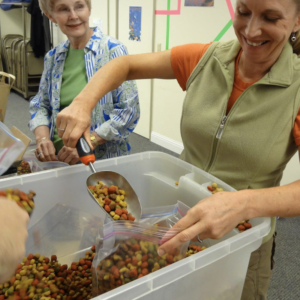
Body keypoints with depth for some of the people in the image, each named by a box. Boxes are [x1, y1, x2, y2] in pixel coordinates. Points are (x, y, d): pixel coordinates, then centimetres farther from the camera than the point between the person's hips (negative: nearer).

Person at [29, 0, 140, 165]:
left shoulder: (113, 50, -8)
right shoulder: (53, 57, 7)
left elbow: (128, 109, -11)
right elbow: (41, 105, 13)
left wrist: (87, 143, -19)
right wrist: (42, 138, -6)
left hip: (104, 158, -4)